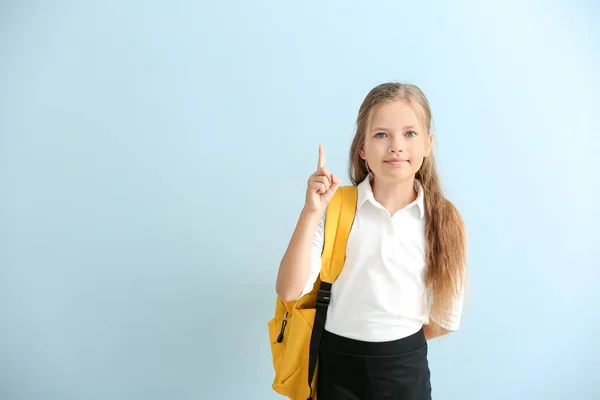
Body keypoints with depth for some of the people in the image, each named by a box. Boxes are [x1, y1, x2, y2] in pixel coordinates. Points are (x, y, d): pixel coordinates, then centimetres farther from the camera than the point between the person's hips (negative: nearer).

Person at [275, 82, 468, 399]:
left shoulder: (443, 219, -7)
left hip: (406, 365, 1)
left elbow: (445, 319, 3)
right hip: (338, 364, -1)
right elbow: (289, 291, -19)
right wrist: (311, 212, -25)